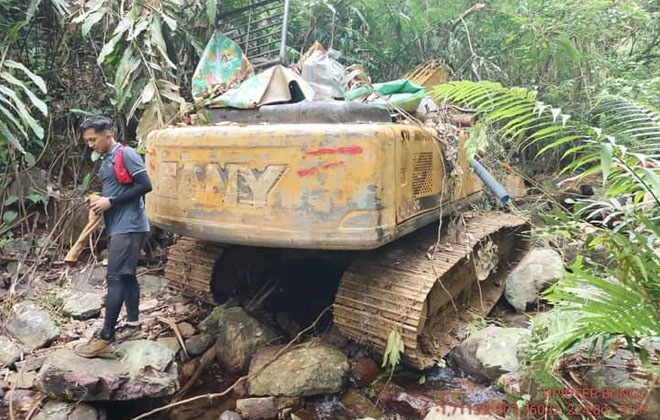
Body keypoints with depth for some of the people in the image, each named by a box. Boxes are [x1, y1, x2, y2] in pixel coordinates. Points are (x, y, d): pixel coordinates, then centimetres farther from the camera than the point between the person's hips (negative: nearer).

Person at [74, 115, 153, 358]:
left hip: (128, 227, -10)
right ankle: (133, 324, 22)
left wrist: (111, 201, -17)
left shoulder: (126, 154, -11)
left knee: (114, 278, -10)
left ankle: (105, 339, -7)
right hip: (116, 227, 10)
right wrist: (98, 204, 4)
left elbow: (145, 185, -18)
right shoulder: (106, 160, 16)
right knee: (126, 275, 13)